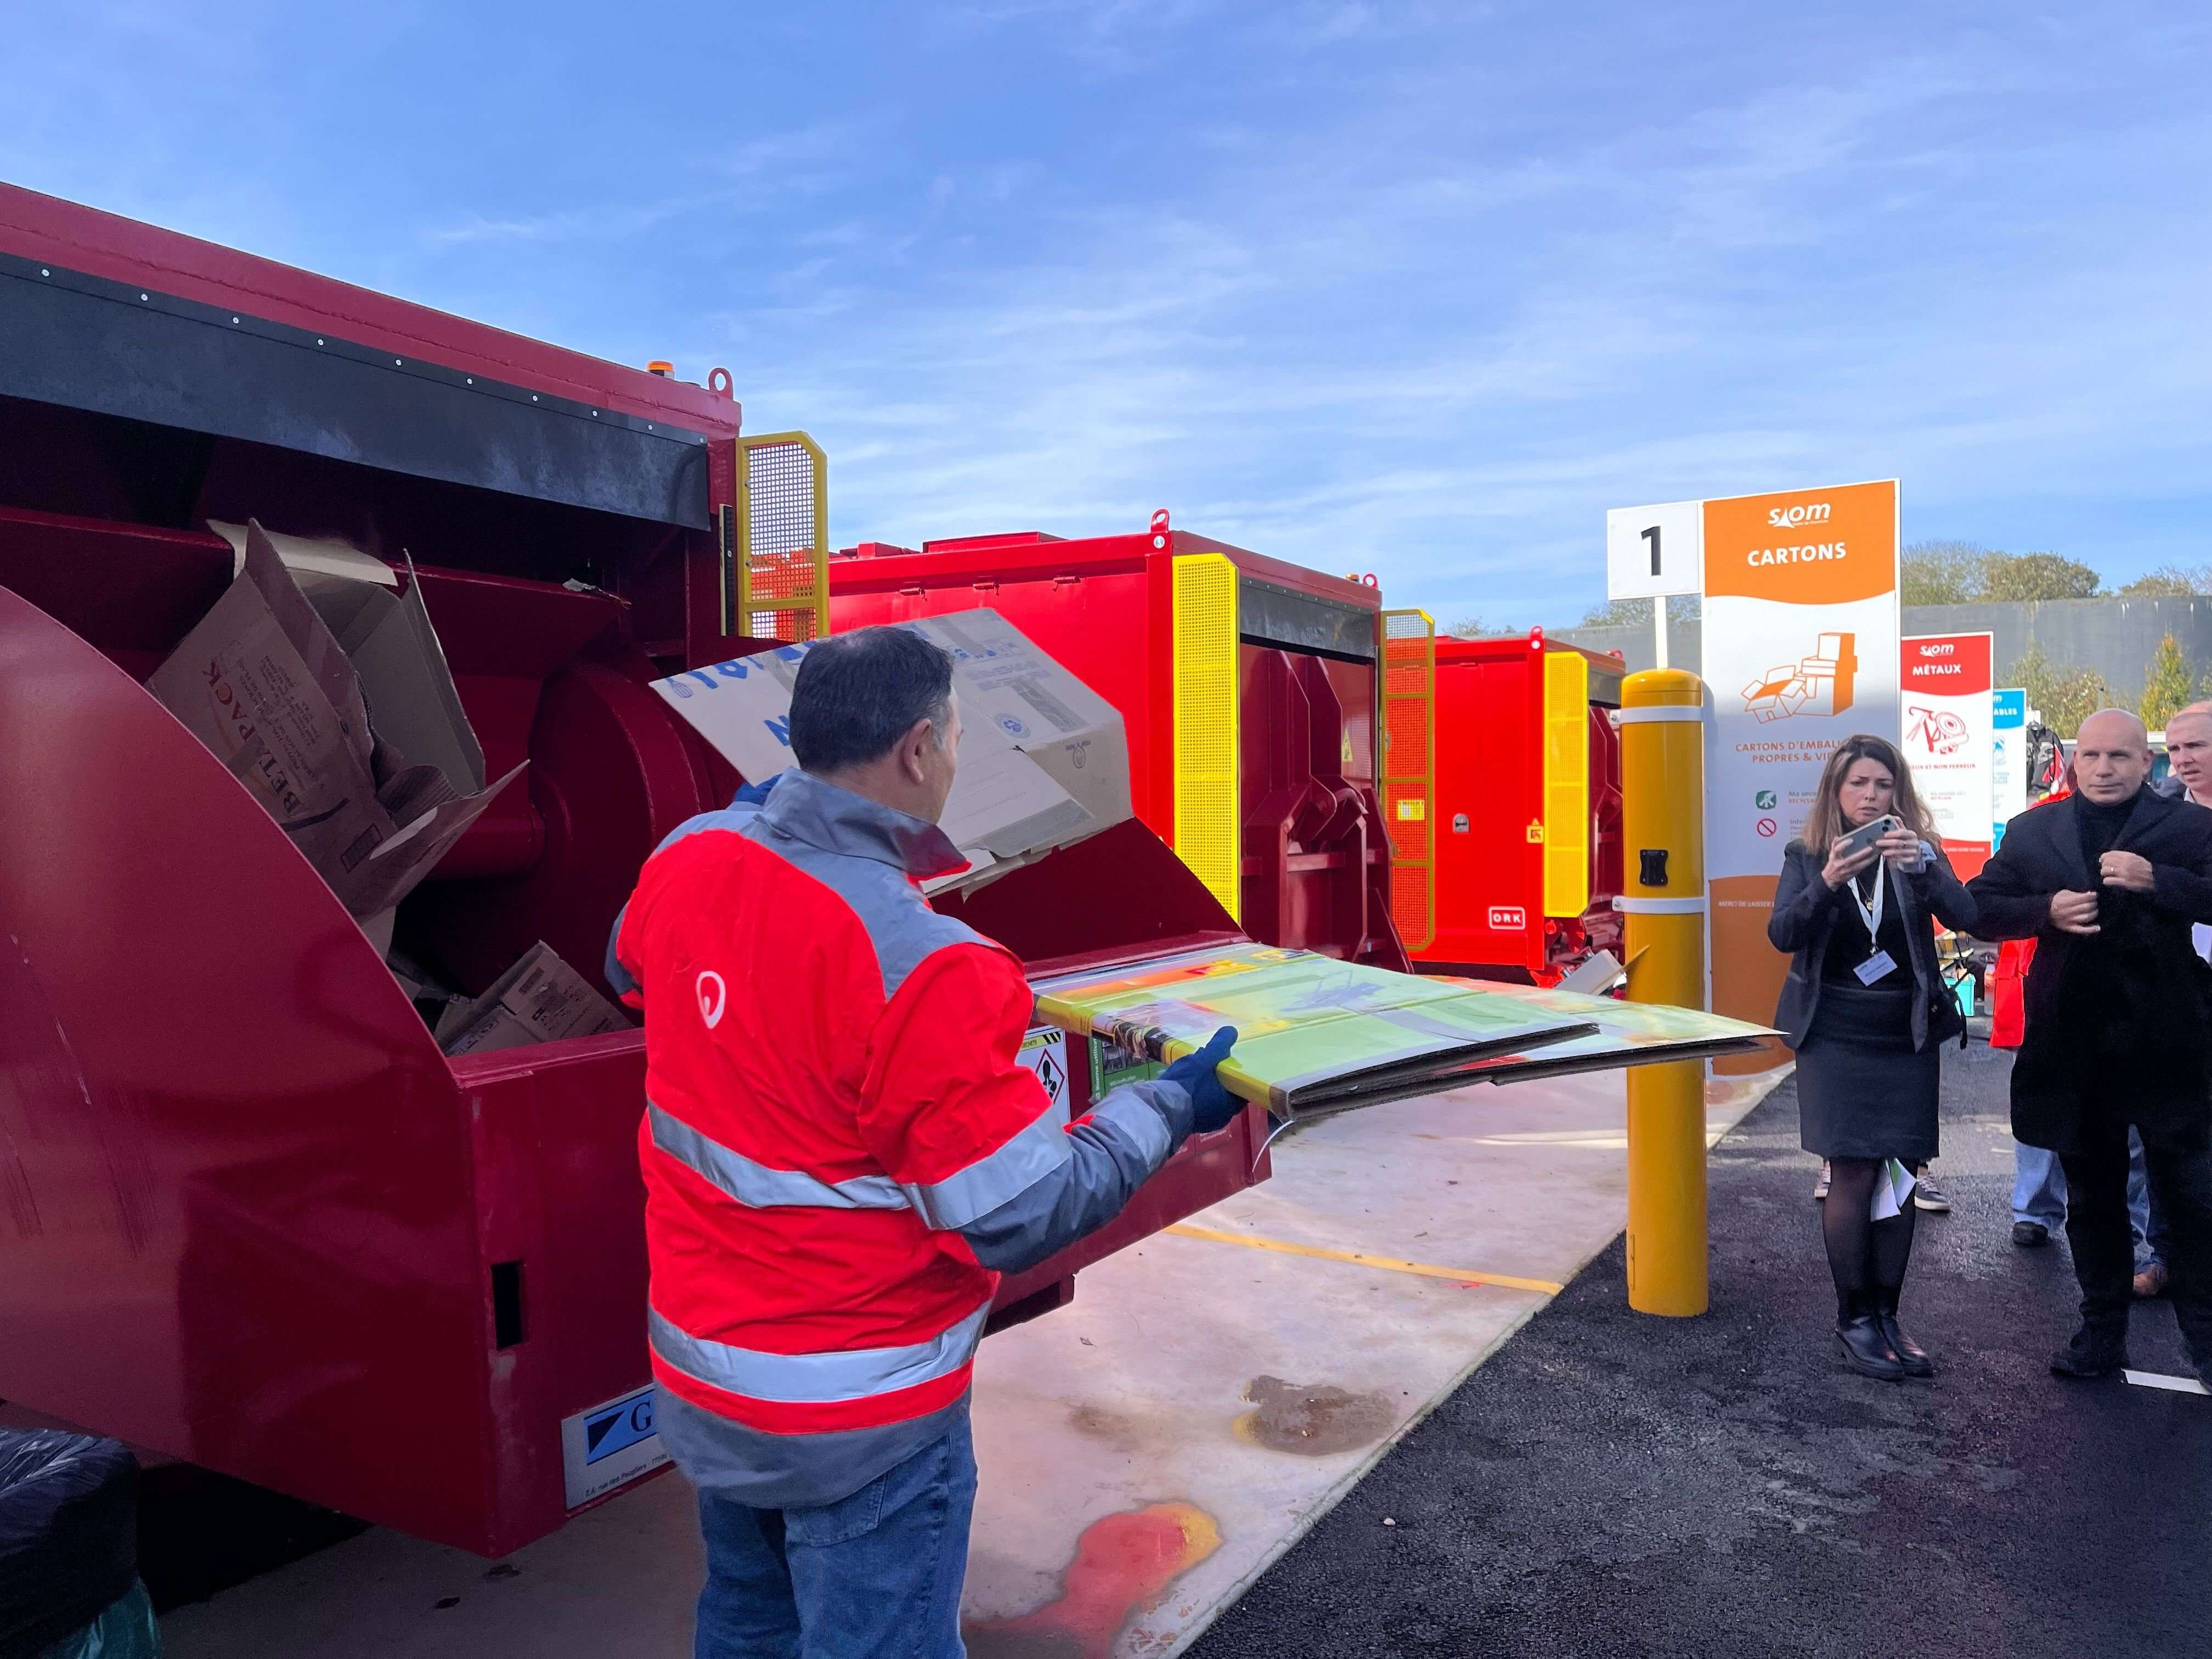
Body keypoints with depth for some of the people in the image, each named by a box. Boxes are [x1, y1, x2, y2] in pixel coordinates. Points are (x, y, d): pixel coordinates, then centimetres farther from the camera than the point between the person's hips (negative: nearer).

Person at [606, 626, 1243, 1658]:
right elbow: (1024, 1217, -24)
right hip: (857, 1418, -7)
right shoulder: (923, 969, -31)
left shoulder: (687, 860, -8)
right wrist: (1167, 1107, -10)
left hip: (697, 1371, 7)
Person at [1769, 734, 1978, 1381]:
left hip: (1908, 1038, 2)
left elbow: (1965, 916, -14)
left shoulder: (1917, 852, 3)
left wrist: (1922, 865, -31)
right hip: (1836, 1038, -2)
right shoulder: (1806, 857, -1)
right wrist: (1828, 883, -31)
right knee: (1853, 1175, -5)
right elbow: (1783, 935, -14)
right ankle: (1853, 1320, 8)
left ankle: (1887, 1316, 17)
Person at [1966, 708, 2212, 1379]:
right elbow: (1978, 908, 3)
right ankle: (2101, 1335, 27)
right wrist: (2045, 910, -13)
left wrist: (2157, 881, -26)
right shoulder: (2031, 831, 7)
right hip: (2074, 1048, 3)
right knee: (2091, 1200, 15)